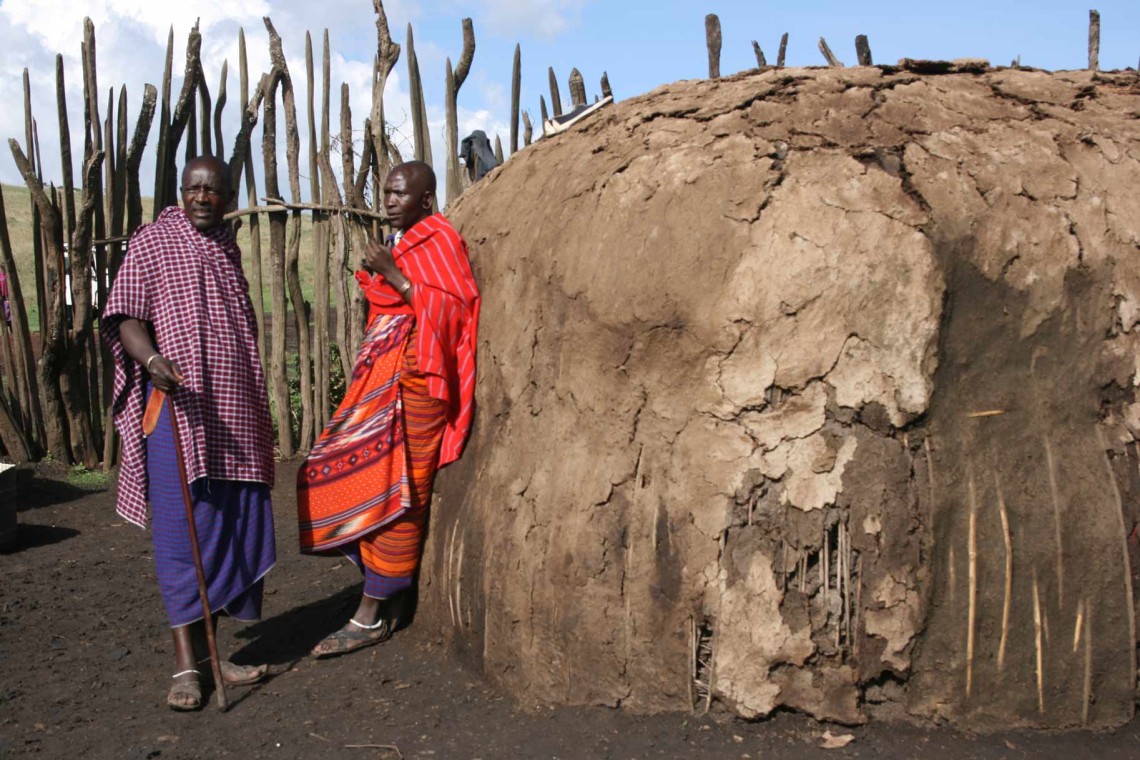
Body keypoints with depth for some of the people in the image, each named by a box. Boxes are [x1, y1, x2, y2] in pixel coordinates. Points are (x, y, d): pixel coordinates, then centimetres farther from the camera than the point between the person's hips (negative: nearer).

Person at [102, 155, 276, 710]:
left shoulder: (229, 249, 18)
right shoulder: (152, 242, 1)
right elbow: (125, 318, -6)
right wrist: (152, 359, -27)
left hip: (236, 414, 6)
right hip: (177, 410, -6)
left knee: (236, 527, 5)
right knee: (183, 529, -6)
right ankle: (186, 663, -1)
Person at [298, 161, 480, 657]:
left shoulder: (438, 240, -5)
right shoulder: (399, 243, 20)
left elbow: (450, 308, -16)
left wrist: (395, 276, -18)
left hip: (414, 382, -9)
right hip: (380, 376, 9)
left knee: (390, 489, -7)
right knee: (348, 475, 5)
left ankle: (371, 617, 1)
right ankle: (382, 604, 14)